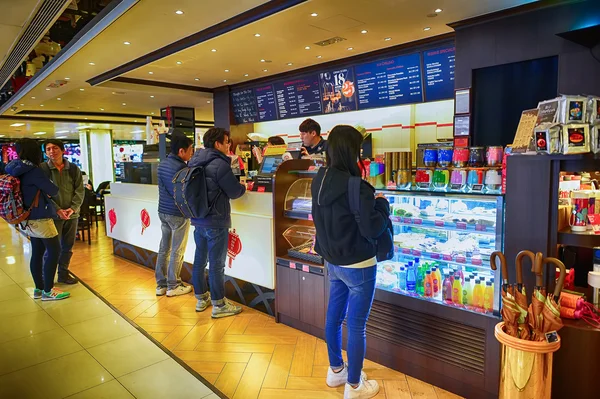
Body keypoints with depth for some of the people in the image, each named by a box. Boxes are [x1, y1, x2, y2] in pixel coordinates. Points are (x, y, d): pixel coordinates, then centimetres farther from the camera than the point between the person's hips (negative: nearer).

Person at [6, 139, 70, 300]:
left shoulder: (18, 170, 7)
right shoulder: (33, 171, -19)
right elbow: (53, 190, -14)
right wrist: (52, 187, 10)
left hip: (30, 217, 9)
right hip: (40, 217, -9)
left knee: (37, 252, 13)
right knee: (54, 251, -3)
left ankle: (38, 288, 21)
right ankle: (48, 291, 1)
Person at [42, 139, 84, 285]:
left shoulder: (73, 169, 3)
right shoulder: (42, 169, -4)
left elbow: (80, 191, 2)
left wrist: (73, 208, -12)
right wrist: (57, 210, -17)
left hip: (72, 214, 3)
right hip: (52, 215, -3)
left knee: (68, 247, 13)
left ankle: (63, 274, 28)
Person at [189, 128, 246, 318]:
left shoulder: (195, 161, 8)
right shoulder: (219, 164, -18)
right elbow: (234, 192, -12)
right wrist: (244, 187, 9)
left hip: (198, 219, 8)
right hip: (216, 221, -8)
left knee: (200, 260, 16)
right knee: (217, 264, 1)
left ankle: (201, 298, 30)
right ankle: (219, 305, 11)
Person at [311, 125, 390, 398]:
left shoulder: (319, 181, 0)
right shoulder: (356, 187, -24)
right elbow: (373, 229, -20)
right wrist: (382, 203, -6)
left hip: (333, 262, 8)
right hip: (358, 265, -8)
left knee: (334, 316, 20)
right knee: (357, 326, 7)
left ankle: (336, 370, 40)